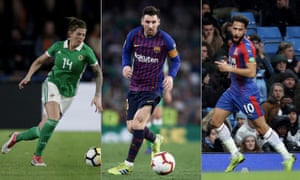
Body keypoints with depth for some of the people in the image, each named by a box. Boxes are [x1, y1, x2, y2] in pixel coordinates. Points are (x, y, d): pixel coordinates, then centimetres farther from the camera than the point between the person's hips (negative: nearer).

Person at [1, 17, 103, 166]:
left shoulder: (86, 52, -9)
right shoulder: (58, 46, -3)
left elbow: (98, 72, 0)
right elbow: (39, 61, 9)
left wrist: (97, 96, -6)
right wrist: (28, 76, -6)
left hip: (68, 93, 2)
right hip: (52, 84, -2)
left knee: (42, 130, 1)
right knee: (54, 118, -29)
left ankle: (17, 137, 30)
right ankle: (37, 157, -19)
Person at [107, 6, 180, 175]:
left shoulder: (166, 40, -13)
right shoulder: (134, 35, -6)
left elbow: (175, 60, 1)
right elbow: (126, 51, 12)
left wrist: (171, 76, -17)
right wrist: (126, 65, -8)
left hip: (153, 88, -5)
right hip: (135, 87, 5)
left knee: (138, 122, -21)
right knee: (132, 127, 8)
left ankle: (129, 164, -10)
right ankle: (156, 139, 41)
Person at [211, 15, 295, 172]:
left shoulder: (247, 47, -18)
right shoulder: (234, 44, 9)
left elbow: (251, 72, -27)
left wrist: (230, 68, -24)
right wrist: (225, 66, 11)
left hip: (246, 93, -9)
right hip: (233, 90, 9)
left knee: (261, 128, -4)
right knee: (215, 121, 4)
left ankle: (287, 158, 8)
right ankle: (236, 156, 14)